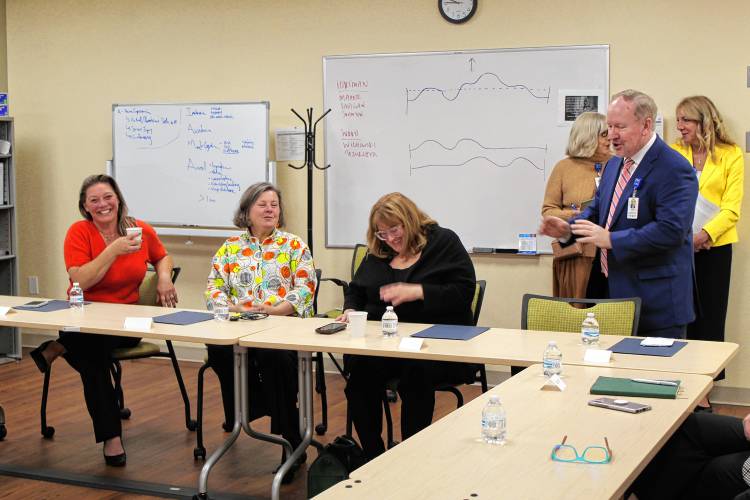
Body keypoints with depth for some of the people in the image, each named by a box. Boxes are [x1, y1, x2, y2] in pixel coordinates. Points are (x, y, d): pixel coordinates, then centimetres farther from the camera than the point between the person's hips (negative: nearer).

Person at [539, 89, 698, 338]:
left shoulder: (674, 169, -15)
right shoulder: (614, 165, 14)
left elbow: (671, 230, -24)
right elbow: (597, 209, 22)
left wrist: (611, 239, -24)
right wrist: (568, 229, 1)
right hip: (615, 292, 8)